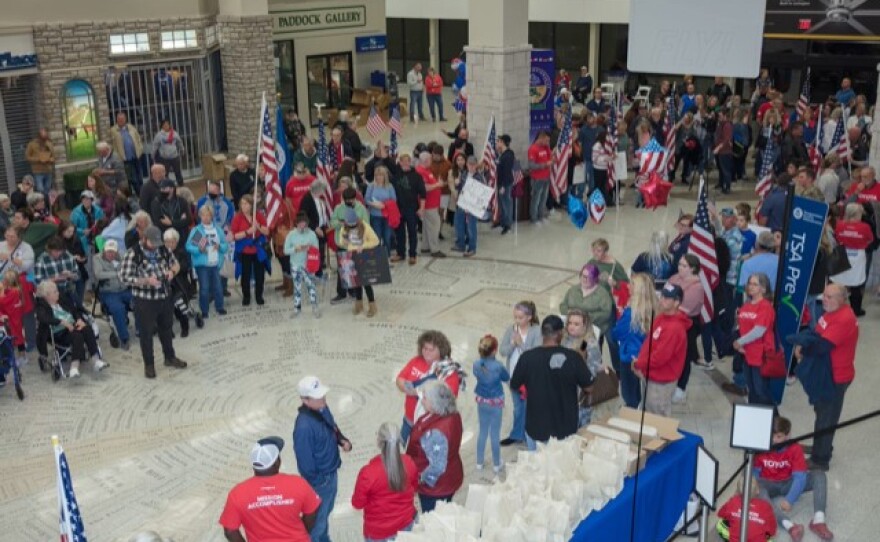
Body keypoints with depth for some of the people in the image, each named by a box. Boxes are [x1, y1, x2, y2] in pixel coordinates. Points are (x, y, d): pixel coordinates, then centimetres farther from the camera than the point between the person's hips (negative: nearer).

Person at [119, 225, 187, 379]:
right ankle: (148, 364, 23)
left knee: (166, 328, 21)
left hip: (165, 297, 5)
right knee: (147, 333, 8)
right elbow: (124, 278, -19)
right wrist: (147, 281, -28)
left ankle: (170, 357, 40)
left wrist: (172, 270, -11)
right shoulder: (133, 254, -17)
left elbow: (176, 263, 13)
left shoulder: (163, 249, -1)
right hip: (145, 301, -5)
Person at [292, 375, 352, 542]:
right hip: (319, 480, -9)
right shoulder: (304, 426, -34)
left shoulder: (322, 409, -7)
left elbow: (333, 429, 12)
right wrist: (315, 484, -17)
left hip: (332, 472, 9)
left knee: (326, 511, 30)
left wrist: (343, 440, -8)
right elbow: (305, 461, -27)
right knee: (317, 519, 12)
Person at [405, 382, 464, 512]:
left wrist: (421, 479, -16)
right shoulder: (453, 415, -9)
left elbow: (437, 466, -31)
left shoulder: (436, 432, -36)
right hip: (448, 479, 8)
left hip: (435, 485, -8)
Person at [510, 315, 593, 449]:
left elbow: (514, 385, -1)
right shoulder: (572, 357, -17)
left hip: (536, 427, 0)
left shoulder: (527, 357, -16)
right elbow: (588, 385, -4)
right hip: (566, 428, 0)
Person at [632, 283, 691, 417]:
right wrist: (640, 363, -5)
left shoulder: (675, 327, -26)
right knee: (650, 414, 23)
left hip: (662, 381, -9)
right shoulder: (661, 318, 4)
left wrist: (638, 364, -11)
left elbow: (659, 357, -25)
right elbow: (649, 342, 10)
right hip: (652, 376, 9)